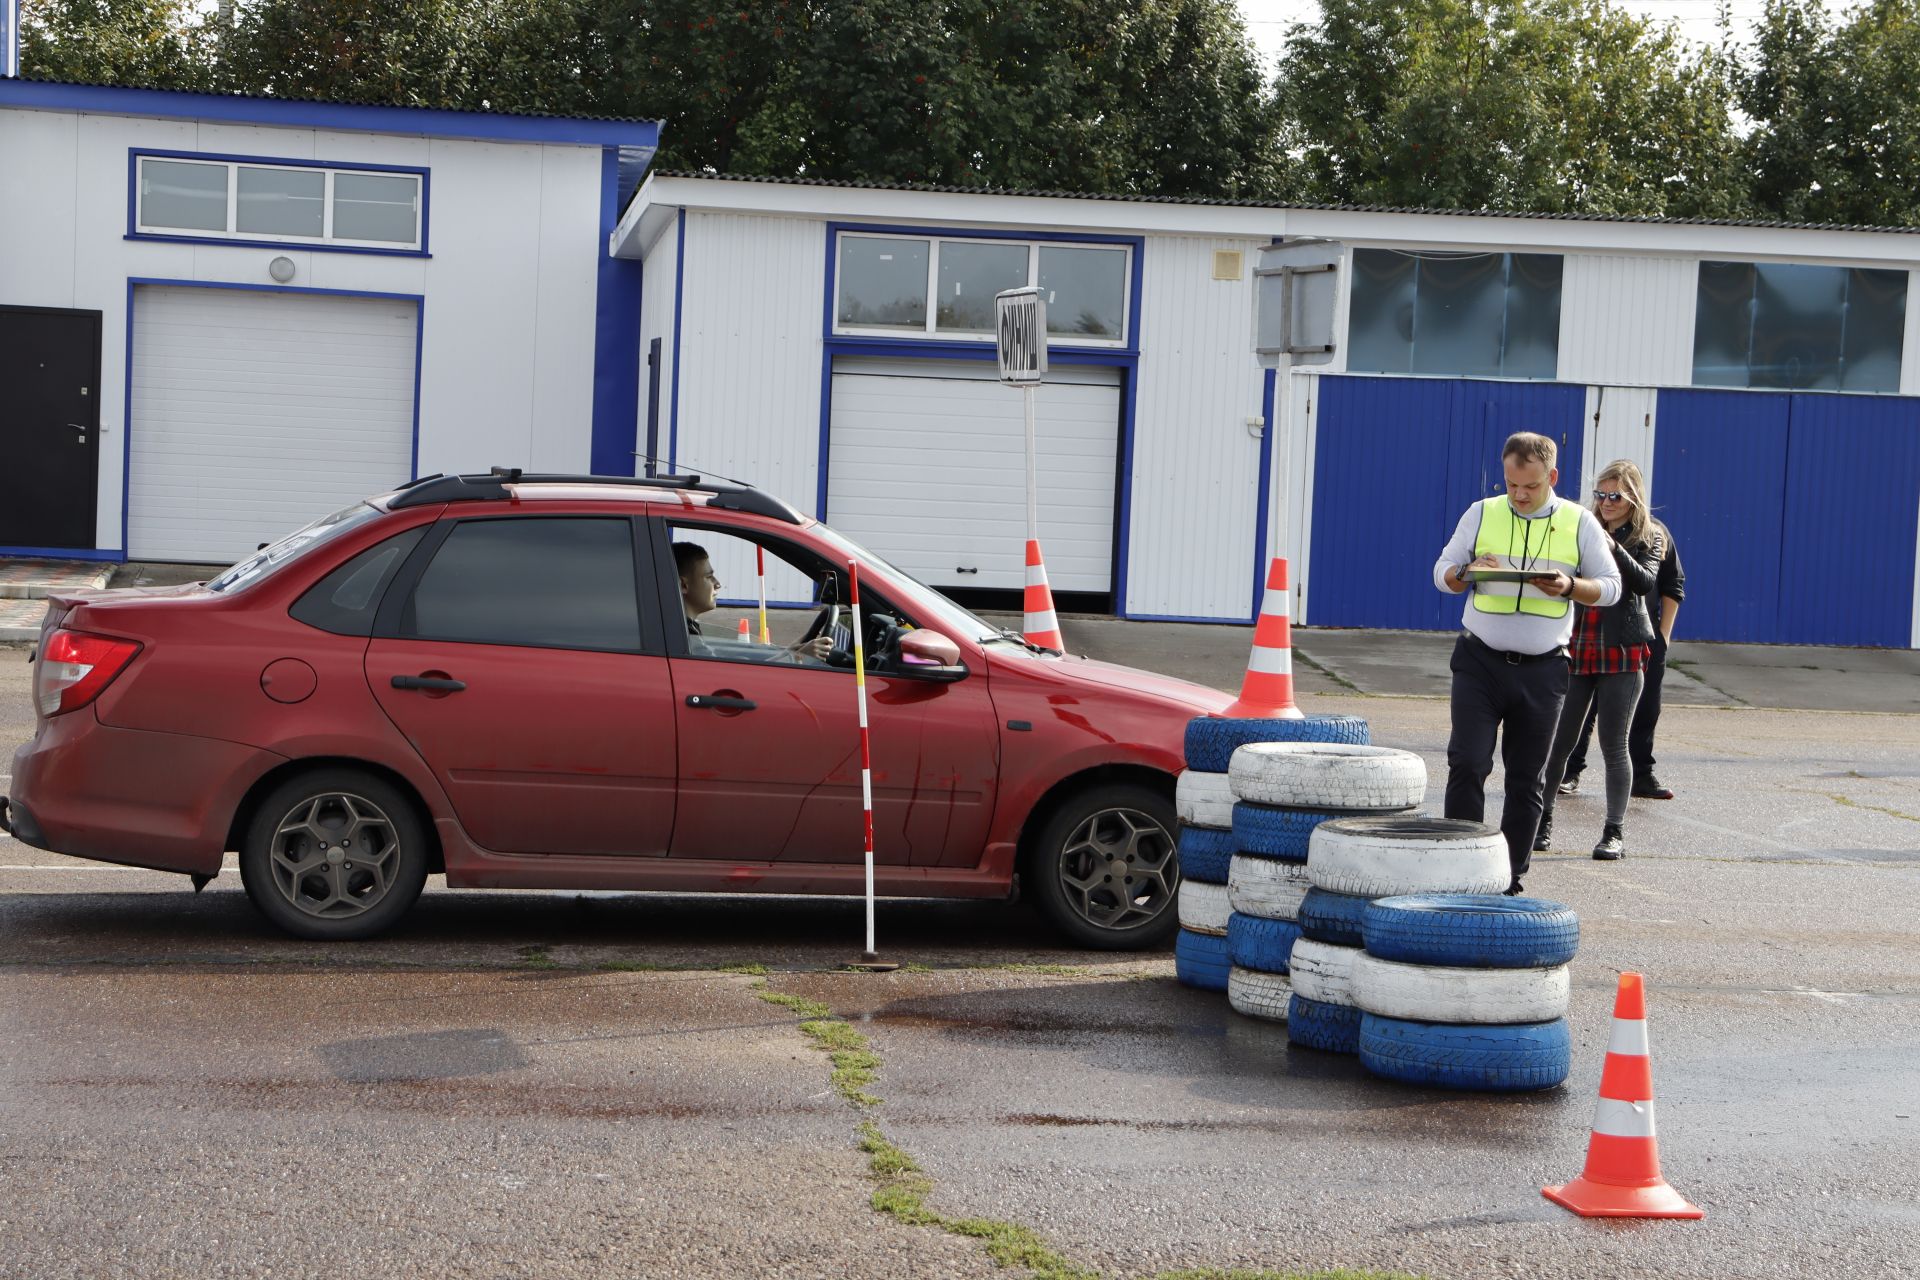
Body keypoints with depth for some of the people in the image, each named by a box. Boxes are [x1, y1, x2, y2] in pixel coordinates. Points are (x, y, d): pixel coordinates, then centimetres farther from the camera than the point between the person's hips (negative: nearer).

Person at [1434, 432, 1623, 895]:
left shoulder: (1580, 523, 3)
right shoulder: (1482, 514, 4)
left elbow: (1610, 587, 6)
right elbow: (1443, 572, 9)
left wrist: (1568, 587, -14)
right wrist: (1470, 571, -14)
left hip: (1542, 670, 0)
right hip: (1479, 662, 0)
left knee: (1526, 781, 6)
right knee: (1467, 764, -11)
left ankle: (1509, 879, 15)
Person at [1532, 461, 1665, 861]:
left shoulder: (1648, 538, 3)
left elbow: (1647, 582, -13)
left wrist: (1615, 549, -26)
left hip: (1622, 652, -2)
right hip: (1574, 648, 2)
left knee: (1613, 744, 1)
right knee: (1559, 741, 3)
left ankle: (1614, 832, 7)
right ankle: (1542, 820, 16)